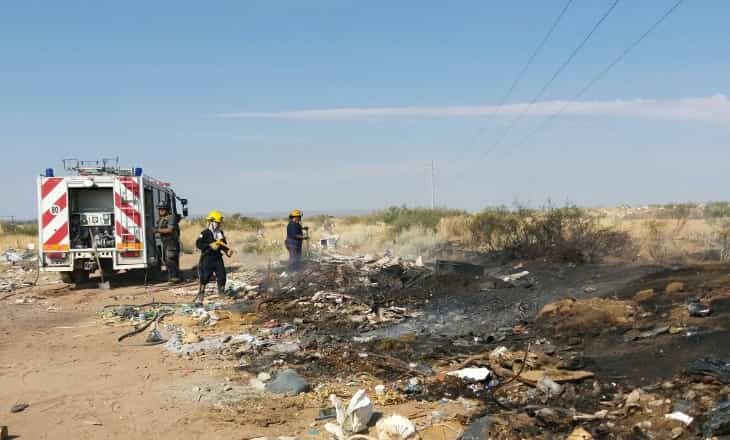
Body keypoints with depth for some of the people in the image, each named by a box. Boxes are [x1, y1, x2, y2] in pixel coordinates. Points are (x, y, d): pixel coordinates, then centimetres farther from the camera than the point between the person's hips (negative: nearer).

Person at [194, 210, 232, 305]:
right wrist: (210, 245, -25)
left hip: (218, 258, 5)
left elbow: (223, 245, 20)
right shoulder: (205, 233, -9)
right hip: (207, 258, -5)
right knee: (204, 278, -5)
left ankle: (222, 295, 20)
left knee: (222, 277, 3)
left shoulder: (221, 233, 11)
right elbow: (198, 244, -17)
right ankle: (199, 298, 1)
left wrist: (227, 251, 0)